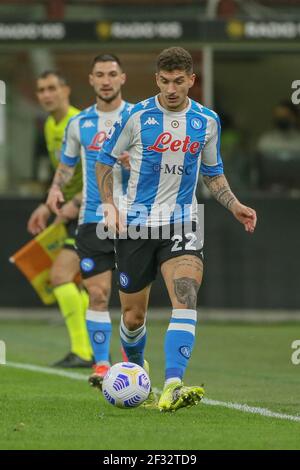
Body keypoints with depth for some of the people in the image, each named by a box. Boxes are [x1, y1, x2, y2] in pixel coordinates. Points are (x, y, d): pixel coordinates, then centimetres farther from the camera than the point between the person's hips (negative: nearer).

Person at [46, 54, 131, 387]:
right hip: (93, 220, 1)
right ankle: (101, 364, -2)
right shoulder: (79, 124, 10)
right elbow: (66, 166, 19)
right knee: (98, 294, -6)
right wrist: (56, 188, -1)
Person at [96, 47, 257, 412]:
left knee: (186, 299, -23)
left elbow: (213, 173, 17)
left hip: (181, 226, 1)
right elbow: (105, 160, 5)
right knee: (133, 315, 7)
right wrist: (109, 205, -8)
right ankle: (134, 370, 39)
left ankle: (172, 388, -35)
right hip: (135, 226, -1)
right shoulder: (137, 117, -5)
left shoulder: (207, 121, 3)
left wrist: (234, 206, 1)